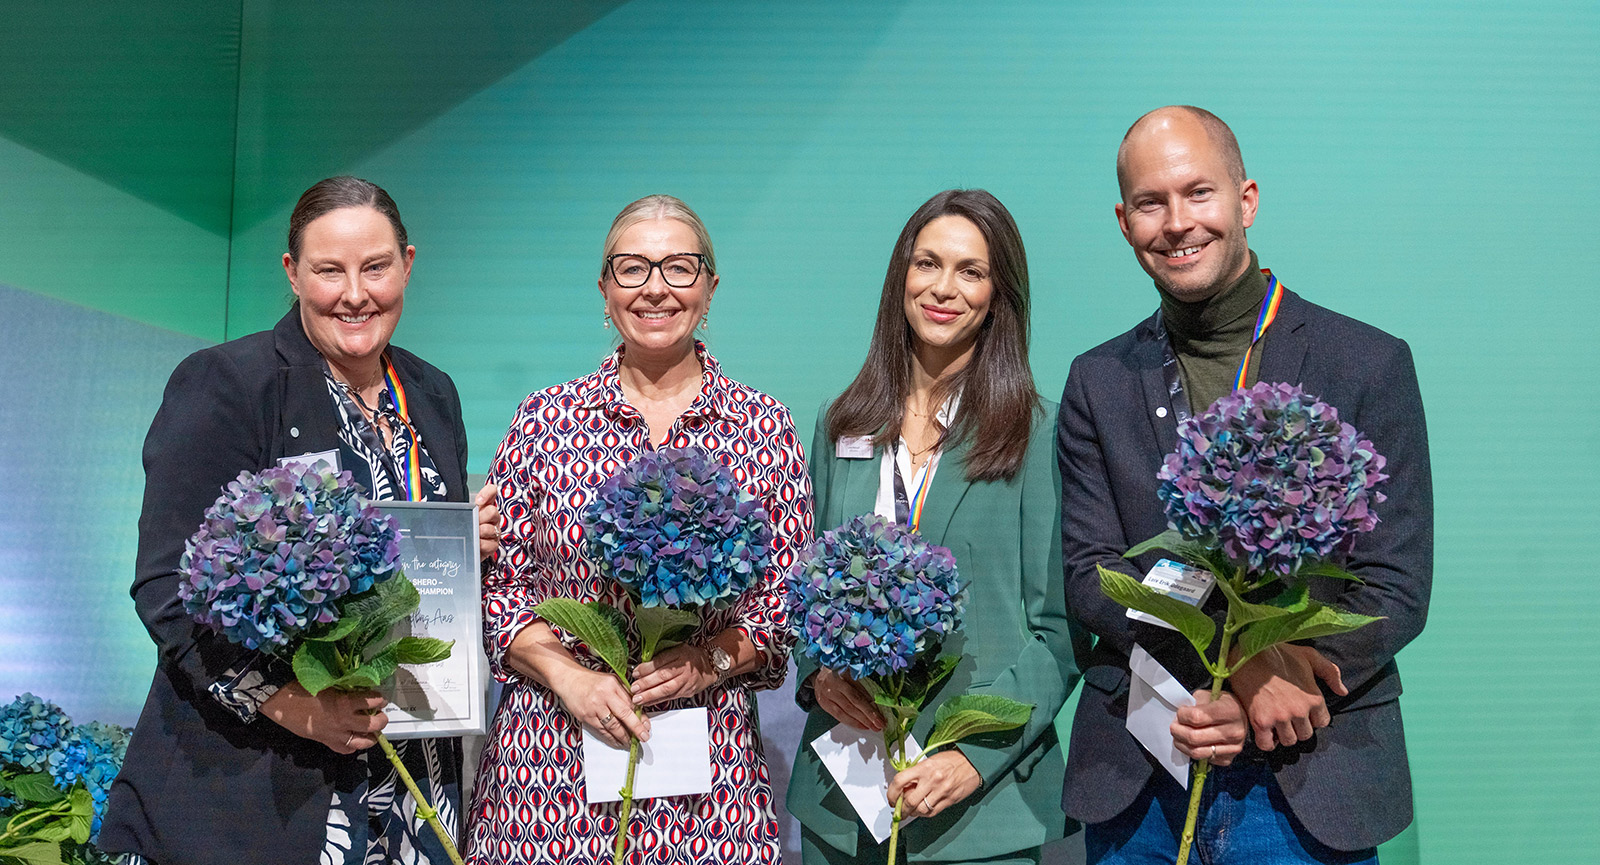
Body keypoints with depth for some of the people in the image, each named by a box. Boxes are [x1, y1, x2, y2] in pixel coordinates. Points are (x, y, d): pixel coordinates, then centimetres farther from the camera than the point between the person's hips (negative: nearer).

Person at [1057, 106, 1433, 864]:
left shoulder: (1370, 364, -2)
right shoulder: (1099, 382, 6)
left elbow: (1396, 589, -4)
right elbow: (1090, 575, -1)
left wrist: (1252, 703, -17)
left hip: (1311, 783, -2)